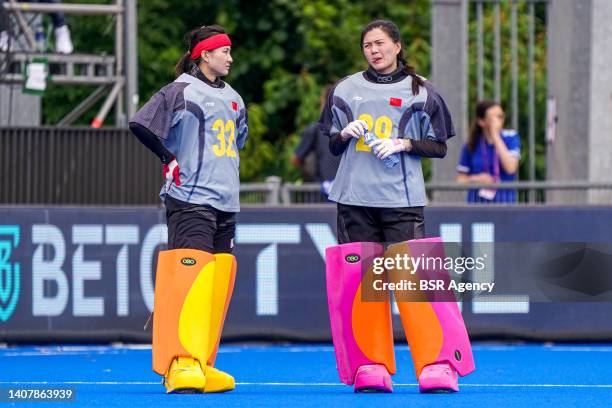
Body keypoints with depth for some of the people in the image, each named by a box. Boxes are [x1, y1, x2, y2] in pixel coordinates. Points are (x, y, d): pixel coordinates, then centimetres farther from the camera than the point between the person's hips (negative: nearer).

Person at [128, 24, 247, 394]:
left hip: (227, 204, 8)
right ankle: (182, 364, -18)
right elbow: (140, 125, -13)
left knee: (218, 283, 5)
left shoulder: (232, 98, 18)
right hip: (190, 201, -8)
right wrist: (171, 159, -8)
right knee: (190, 276, -15)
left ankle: (202, 364, 10)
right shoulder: (182, 92, -5)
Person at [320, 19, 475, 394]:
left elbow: (439, 148, 7)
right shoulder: (346, 90, 13)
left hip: (402, 198, -3)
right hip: (355, 200, 3)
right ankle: (371, 367, 4)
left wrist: (404, 144, -9)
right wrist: (345, 134, -3)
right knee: (363, 281, -1)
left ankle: (436, 366, -11)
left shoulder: (420, 92, 6)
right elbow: (333, 146, 18)